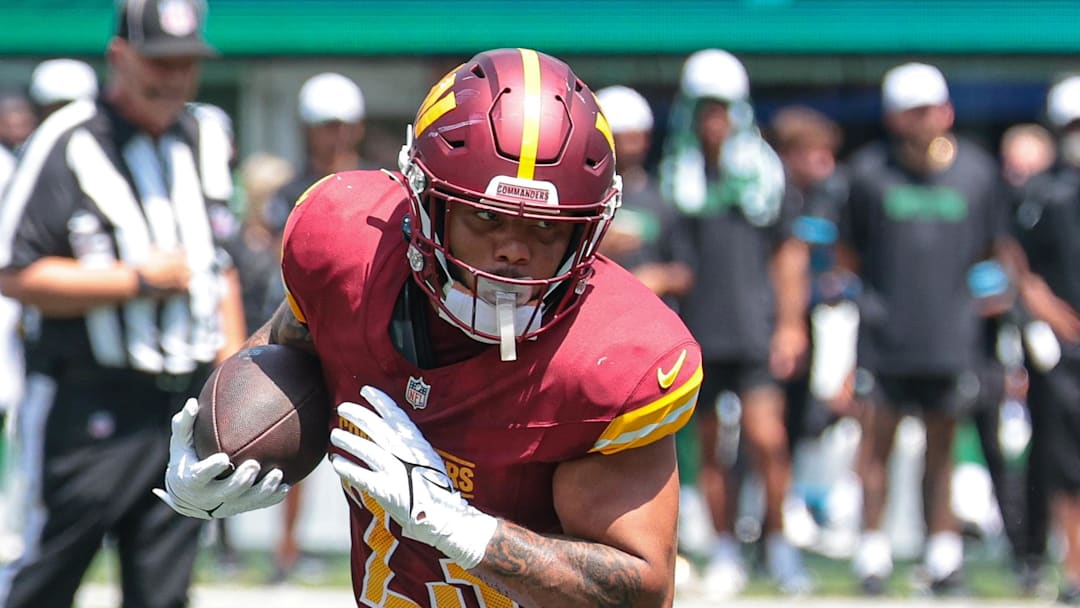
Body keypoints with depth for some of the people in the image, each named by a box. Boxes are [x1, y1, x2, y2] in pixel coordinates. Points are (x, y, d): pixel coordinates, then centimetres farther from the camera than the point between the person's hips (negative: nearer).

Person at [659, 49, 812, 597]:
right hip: (697, 334, 2)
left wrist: (791, 323, 1)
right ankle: (725, 550, 18)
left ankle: (776, 537, 6)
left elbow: (788, 253, 8)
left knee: (766, 440, -13)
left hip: (755, 330, -2)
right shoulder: (676, 176, 5)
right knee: (712, 448, 7)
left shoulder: (763, 171, 4)